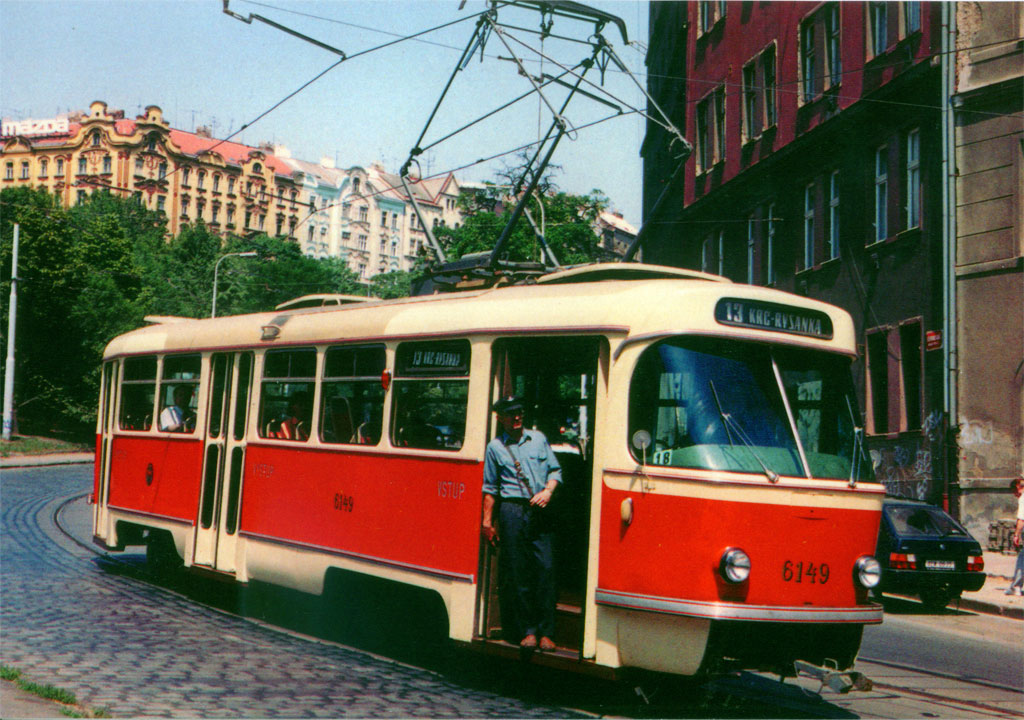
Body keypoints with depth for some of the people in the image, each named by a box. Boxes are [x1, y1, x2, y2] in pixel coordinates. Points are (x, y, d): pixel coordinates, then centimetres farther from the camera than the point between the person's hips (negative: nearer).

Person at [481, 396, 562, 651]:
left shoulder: (539, 438, 15)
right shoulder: (495, 447, 10)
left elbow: (555, 470, 17)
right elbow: (490, 488, 12)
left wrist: (548, 491, -3)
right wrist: (487, 521, 7)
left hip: (540, 513, 1)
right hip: (513, 511, -1)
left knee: (546, 568, -7)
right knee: (517, 573, -2)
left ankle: (545, 632, -2)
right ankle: (527, 630, 7)